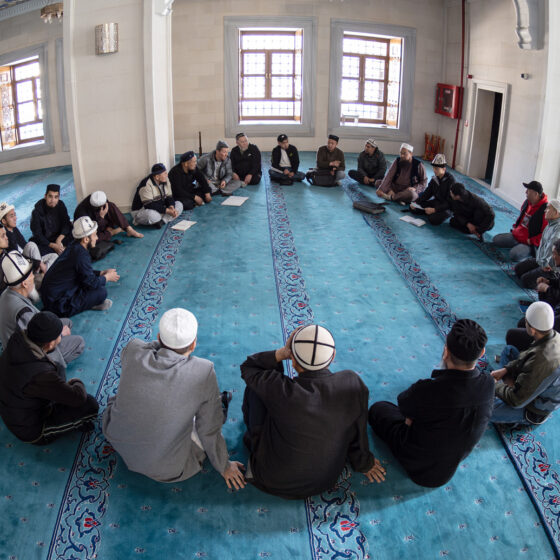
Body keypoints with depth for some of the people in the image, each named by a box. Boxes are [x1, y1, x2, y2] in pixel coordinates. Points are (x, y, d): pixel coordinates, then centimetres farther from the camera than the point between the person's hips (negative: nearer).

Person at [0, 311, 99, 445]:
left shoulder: (16, 340, -17)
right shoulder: (39, 375, -40)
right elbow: (78, 397, -29)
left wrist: (60, 331, 4)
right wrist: (77, 383, -8)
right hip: (31, 431, -8)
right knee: (90, 404, -17)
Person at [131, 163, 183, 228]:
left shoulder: (164, 182, 2)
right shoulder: (146, 185, -23)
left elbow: (169, 197, 3)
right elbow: (149, 205, -28)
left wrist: (171, 207, -21)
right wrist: (167, 210, -29)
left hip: (159, 210, 9)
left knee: (179, 204, -5)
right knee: (152, 215, -43)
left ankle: (162, 221, -24)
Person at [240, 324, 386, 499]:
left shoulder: (281, 392, -31)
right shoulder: (352, 383, -23)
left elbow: (248, 368, -10)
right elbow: (358, 431, -6)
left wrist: (281, 353, -21)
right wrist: (363, 463, 13)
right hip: (325, 482, 4)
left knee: (254, 386, 5)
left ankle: (253, 437, 34)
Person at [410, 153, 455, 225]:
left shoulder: (450, 180, -20)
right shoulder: (435, 178, -1)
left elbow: (450, 202, -22)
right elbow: (427, 193, 7)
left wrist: (434, 209, -32)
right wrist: (416, 202, -10)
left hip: (446, 206, -6)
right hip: (435, 201, 6)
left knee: (434, 219, -34)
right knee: (413, 208, -8)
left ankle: (447, 213, -5)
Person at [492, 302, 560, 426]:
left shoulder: (541, 362, -42)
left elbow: (517, 400, -32)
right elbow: (526, 358, 6)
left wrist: (495, 385, -14)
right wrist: (505, 370, -4)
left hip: (535, 410, -8)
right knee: (509, 350, 15)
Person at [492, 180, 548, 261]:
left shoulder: (545, 210, -24)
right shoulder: (527, 202, 3)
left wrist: (531, 241, -23)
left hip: (530, 243, -8)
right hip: (516, 235, 8)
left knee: (514, 255, -31)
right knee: (496, 239, 3)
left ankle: (530, 250, -1)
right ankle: (518, 246, 9)